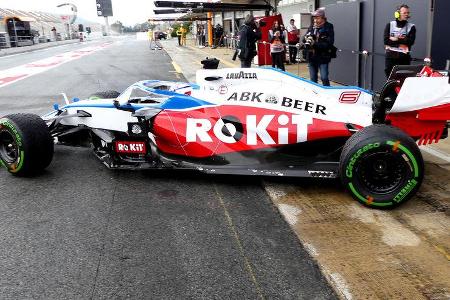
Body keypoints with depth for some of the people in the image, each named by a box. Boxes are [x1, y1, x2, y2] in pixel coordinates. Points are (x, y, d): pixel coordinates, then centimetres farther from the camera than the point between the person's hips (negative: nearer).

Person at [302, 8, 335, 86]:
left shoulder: (328, 27, -8)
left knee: (324, 78, -9)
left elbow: (329, 43, -16)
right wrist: (307, 39, -14)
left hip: (323, 57, -5)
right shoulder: (311, 26, 7)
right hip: (311, 57, 5)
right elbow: (304, 39, 10)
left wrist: (315, 43, -23)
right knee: (313, 79, 12)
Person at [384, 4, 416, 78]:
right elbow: (386, 40, -6)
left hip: (404, 57, -1)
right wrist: (402, 41, -8)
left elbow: (410, 41, -9)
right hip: (390, 56, 1)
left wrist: (396, 39, -9)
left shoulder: (411, 27, 5)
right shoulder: (390, 25, 7)